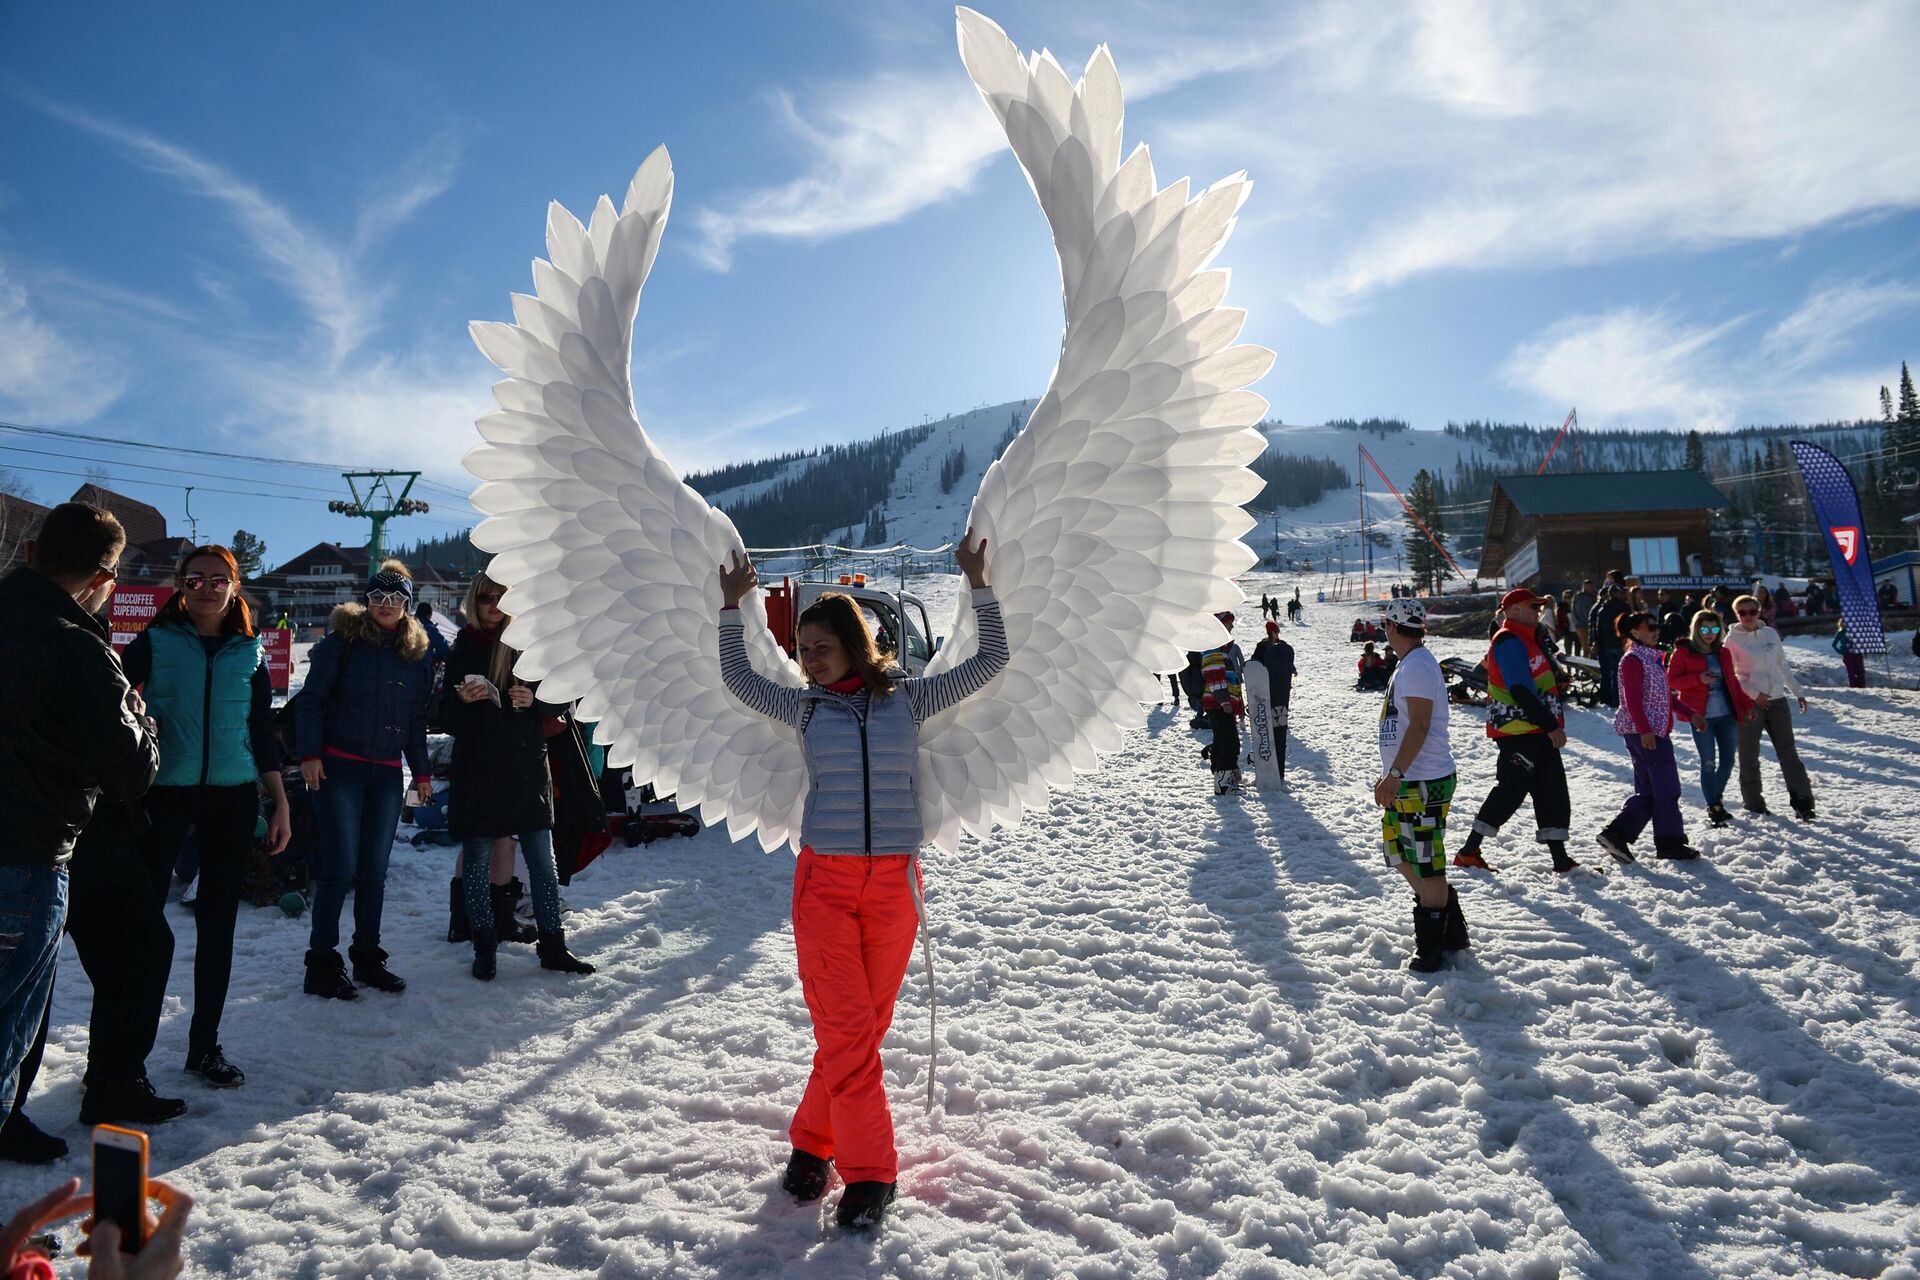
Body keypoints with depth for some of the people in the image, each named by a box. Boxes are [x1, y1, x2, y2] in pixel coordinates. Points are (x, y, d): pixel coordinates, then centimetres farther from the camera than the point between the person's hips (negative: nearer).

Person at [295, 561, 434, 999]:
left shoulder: (415, 653, 11)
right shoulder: (343, 640, -2)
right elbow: (311, 699, -4)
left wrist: (421, 771, 14)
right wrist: (309, 754, -12)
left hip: (387, 774, 5)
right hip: (338, 767, -4)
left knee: (375, 869, 9)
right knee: (340, 866, -5)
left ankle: (367, 957, 19)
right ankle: (322, 963, 6)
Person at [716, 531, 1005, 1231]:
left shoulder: (908, 698, 5)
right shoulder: (806, 707, 8)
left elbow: (989, 662, 7)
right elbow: (737, 678, 19)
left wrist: (979, 585, 2)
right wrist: (732, 606, 16)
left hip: (892, 883, 0)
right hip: (824, 881, 0)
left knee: (863, 1028, 7)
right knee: (845, 1029, -6)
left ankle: (813, 1143, 25)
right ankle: (868, 1172, 6)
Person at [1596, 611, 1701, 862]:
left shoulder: (1652, 657, 17)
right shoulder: (1633, 660, -12)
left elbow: (1665, 695, 24)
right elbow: (1632, 699, -20)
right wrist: (1645, 730, -26)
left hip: (1655, 731, 10)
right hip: (1646, 732, -10)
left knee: (1648, 791, 10)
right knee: (1666, 788, -1)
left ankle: (1616, 834, 7)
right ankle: (1670, 844, 9)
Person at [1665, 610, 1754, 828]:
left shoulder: (1722, 652, 14)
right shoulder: (1684, 652, -2)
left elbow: (1732, 681, 19)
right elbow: (1671, 680, -5)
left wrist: (1746, 705, 13)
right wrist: (1698, 679, -18)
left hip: (1726, 714, 5)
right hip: (1701, 717, -5)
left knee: (1727, 761, 5)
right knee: (1709, 763, -2)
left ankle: (1716, 800, 27)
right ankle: (1713, 809, 9)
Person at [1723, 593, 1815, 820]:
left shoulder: (1771, 633, 7)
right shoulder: (1733, 639, -6)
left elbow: (1783, 666, 17)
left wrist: (1797, 692, 18)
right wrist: (1754, 694, -14)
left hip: (1777, 700, 4)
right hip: (1749, 702, -4)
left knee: (1788, 751, 4)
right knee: (1750, 756, 3)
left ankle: (1802, 803, 6)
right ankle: (1753, 803, 14)